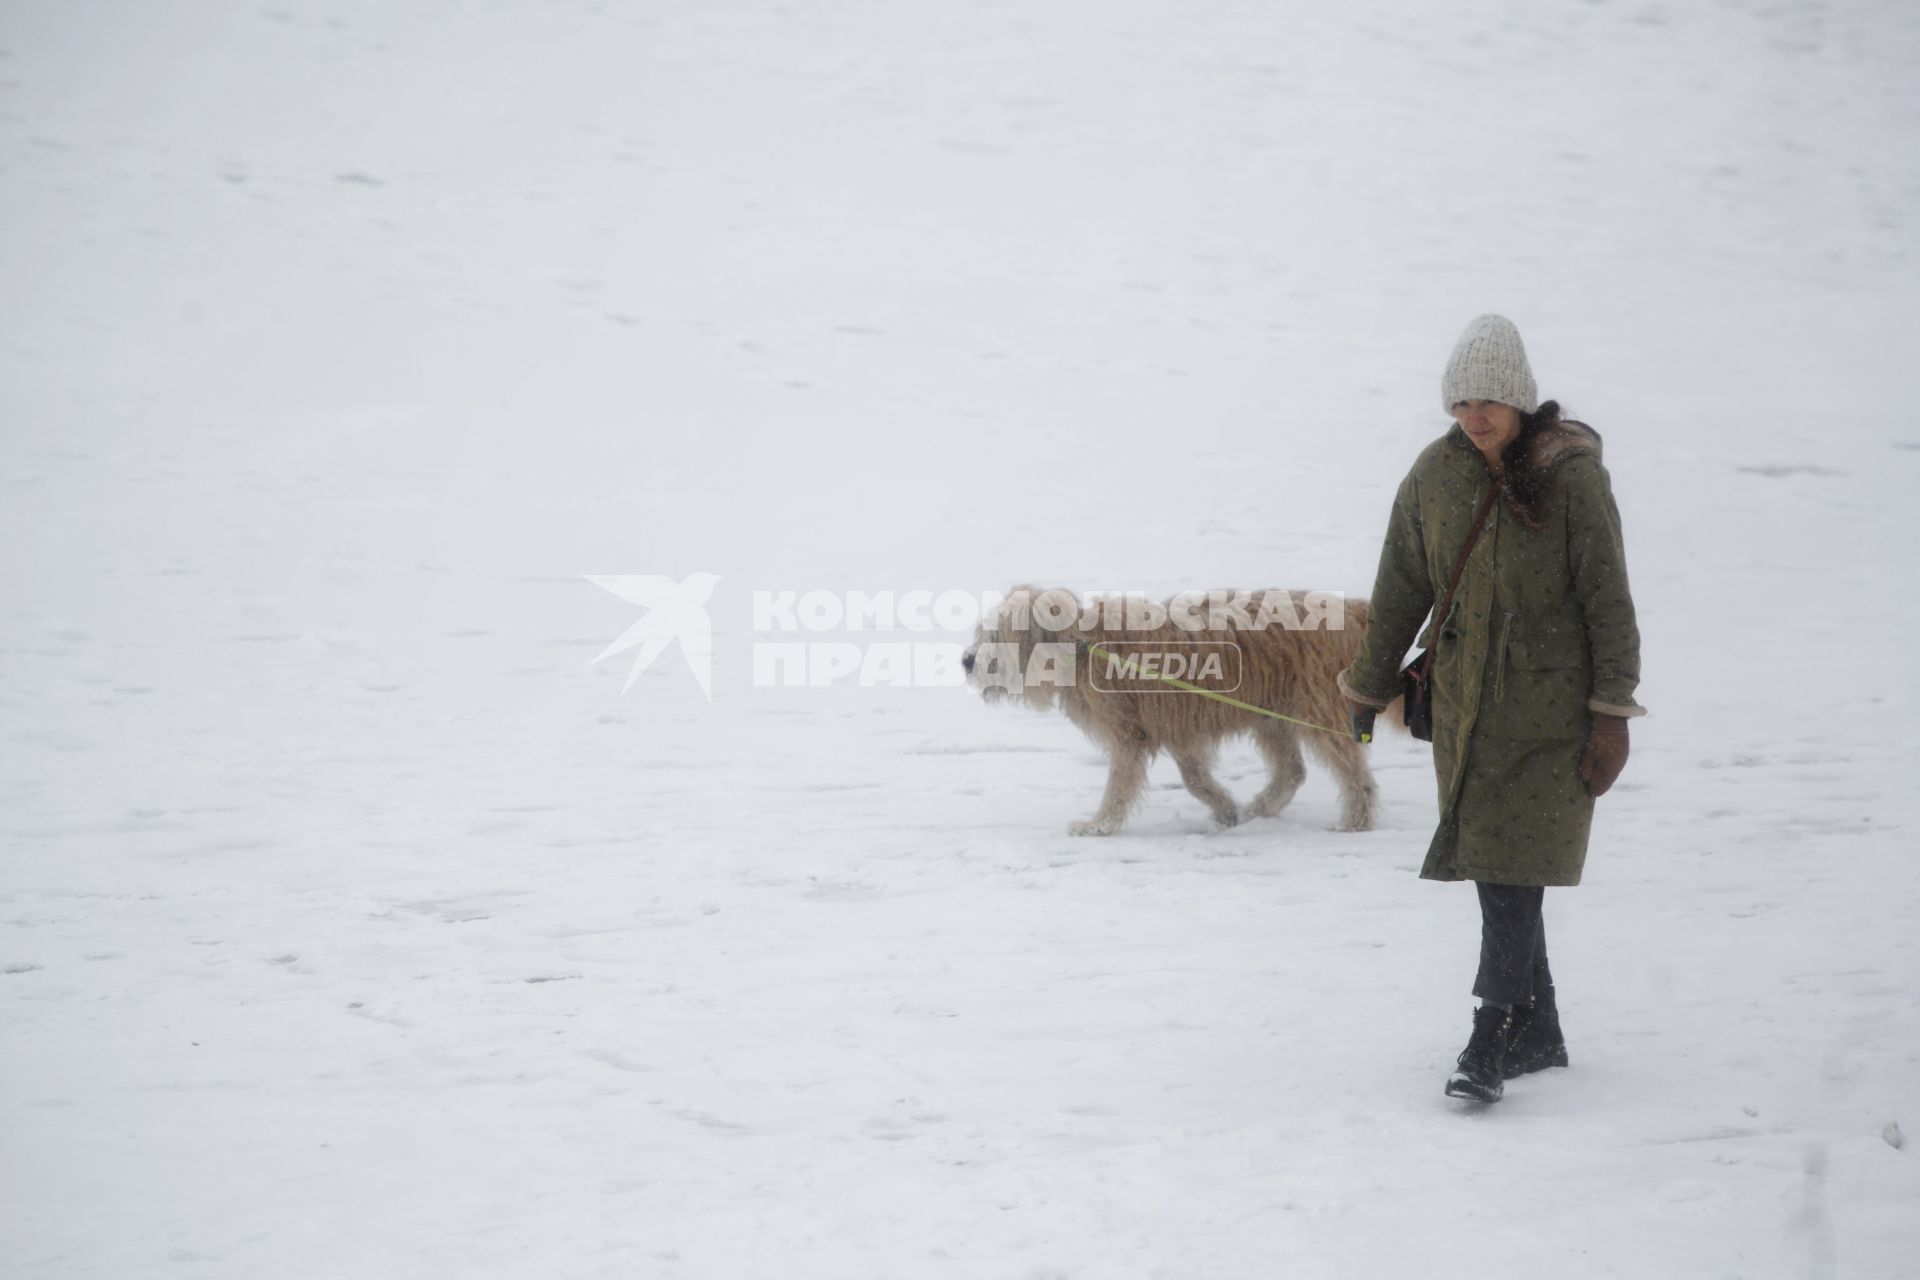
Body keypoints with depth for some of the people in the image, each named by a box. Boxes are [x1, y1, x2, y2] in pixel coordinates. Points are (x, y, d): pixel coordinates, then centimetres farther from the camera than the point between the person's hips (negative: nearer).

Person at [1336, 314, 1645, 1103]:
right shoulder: (1435, 476, 4)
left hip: (1551, 707, -5)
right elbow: (1401, 590, 14)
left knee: (1514, 874, -11)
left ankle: (1490, 1047, -11)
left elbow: (1608, 600, -6)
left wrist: (1611, 713, -8)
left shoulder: (1571, 476, -8)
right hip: (1465, 704, 5)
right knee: (1495, 870, 9)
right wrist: (1370, 686, 19)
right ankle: (1537, 1032, 21)